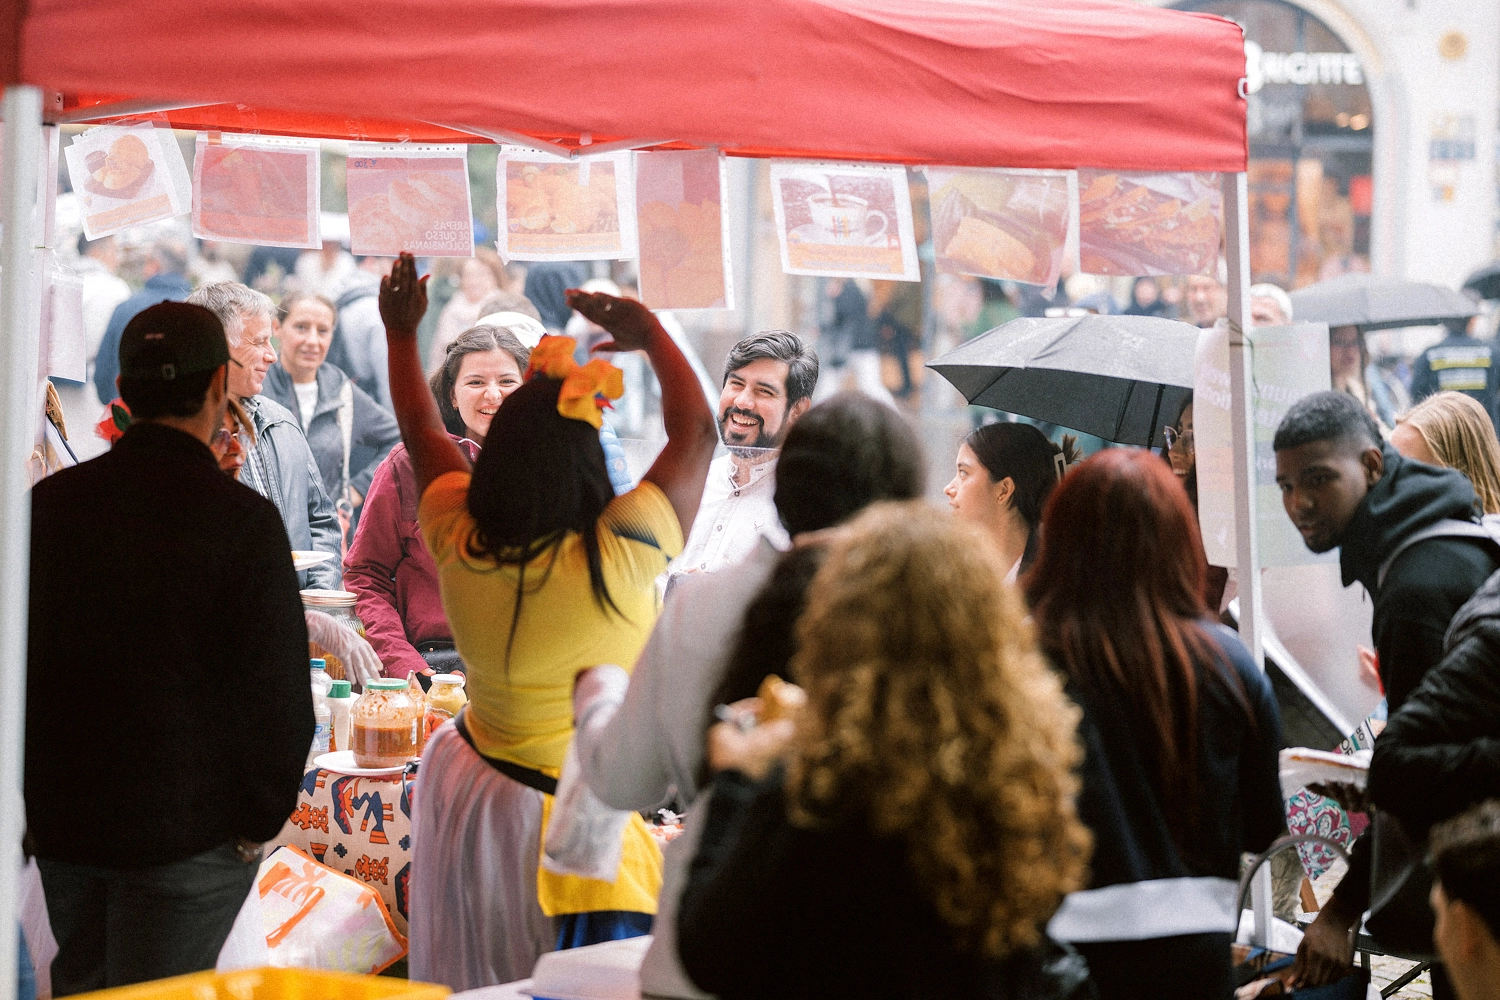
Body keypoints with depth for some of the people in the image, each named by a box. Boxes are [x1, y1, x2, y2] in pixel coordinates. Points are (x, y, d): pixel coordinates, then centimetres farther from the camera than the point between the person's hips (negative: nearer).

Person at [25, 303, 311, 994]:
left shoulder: (49, 501, -2)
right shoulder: (243, 520, -16)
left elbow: (17, 660, 6)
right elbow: (278, 695, -16)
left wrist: (36, 792, 16)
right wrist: (261, 820, -3)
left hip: (60, 818, 5)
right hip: (186, 830, -4)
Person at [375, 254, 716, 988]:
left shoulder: (459, 543, -11)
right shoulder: (618, 557, -24)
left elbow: (423, 436, 8)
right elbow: (695, 432, -11)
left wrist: (401, 335, 23)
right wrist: (652, 337, 2)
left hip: (470, 788, 6)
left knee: (471, 973, 20)